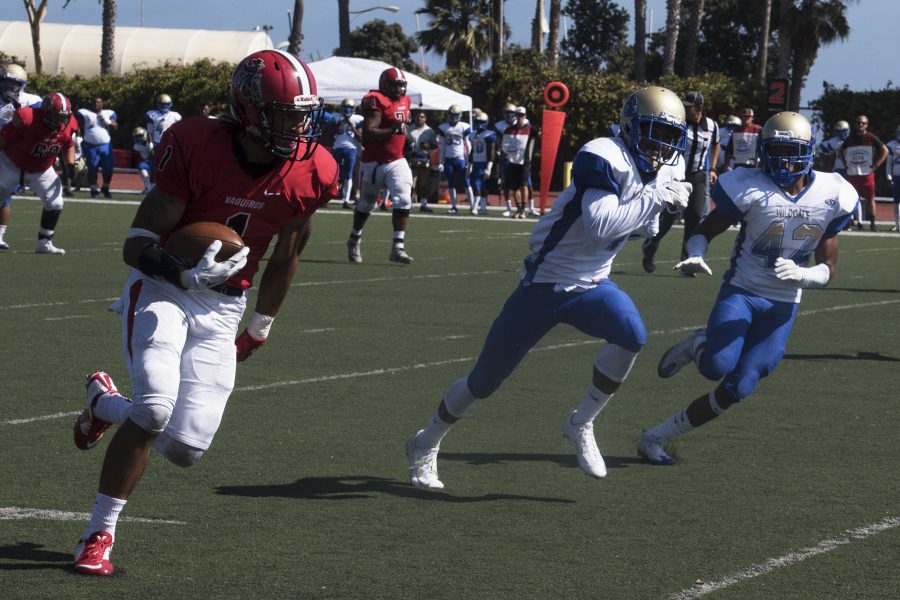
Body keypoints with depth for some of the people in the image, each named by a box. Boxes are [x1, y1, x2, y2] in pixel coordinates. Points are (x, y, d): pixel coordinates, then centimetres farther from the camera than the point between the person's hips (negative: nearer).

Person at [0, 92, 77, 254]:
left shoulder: (67, 125, -17)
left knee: (55, 204, -3)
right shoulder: (26, 120, -34)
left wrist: (70, 165, -10)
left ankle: (44, 243, 10)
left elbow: (68, 146, 5)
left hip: (41, 171, 4)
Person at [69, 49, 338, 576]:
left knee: (186, 447, -6)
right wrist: (187, 275, -37)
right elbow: (137, 246, -17)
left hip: (222, 311, 4)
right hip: (162, 291, -4)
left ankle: (106, 403, 26)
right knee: (155, 408, -26)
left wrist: (260, 329, 19)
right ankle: (100, 535, -6)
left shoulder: (313, 173, -8)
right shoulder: (196, 147, -20)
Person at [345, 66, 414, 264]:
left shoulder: (404, 102, 10)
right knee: (366, 204, 11)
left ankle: (398, 247, -14)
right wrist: (393, 130, -32)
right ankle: (354, 241, 35)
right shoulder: (377, 102, -15)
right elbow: (368, 133, -25)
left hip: (396, 161, 5)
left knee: (403, 201, -14)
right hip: (373, 161, -5)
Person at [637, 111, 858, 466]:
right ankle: (698, 345, 10)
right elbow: (704, 232, -1)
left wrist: (799, 274, -21)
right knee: (717, 367, -29)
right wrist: (695, 257, -25)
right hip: (741, 291, -3)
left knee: (736, 390, -6)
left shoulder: (831, 197, -4)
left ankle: (656, 438, 9)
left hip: (782, 306, 3)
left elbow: (827, 270, 1)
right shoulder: (749, 188, -13)